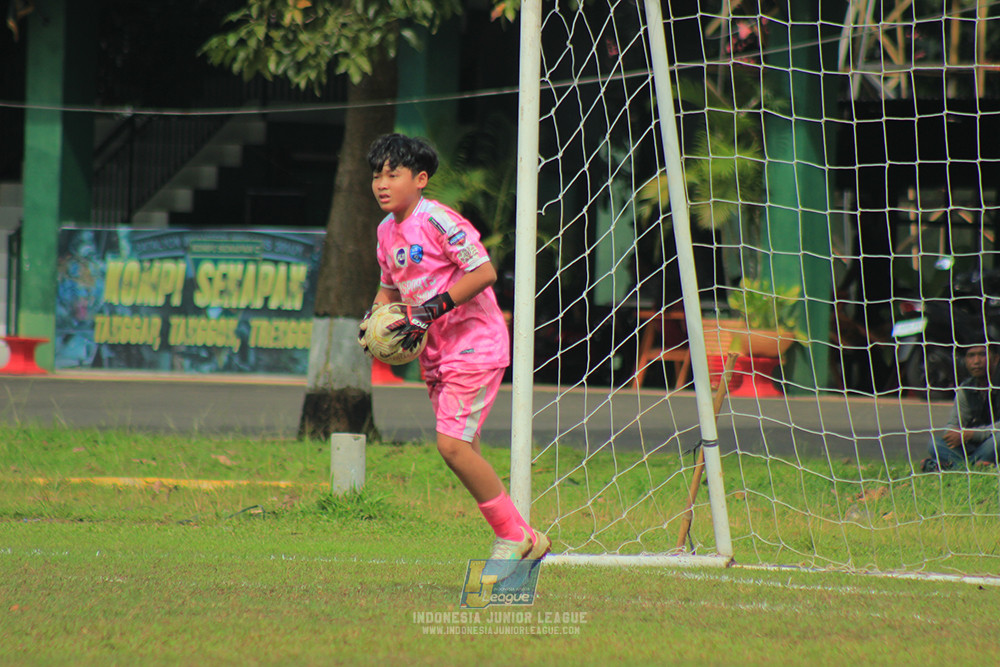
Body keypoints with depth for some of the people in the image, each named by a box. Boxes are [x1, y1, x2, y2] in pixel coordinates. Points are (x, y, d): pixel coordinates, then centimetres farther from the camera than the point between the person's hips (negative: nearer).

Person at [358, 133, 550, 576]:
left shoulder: (438, 221, -16)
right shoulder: (387, 230, 10)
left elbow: (484, 272, -21)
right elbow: (390, 288, 23)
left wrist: (431, 310, -23)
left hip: (474, 342, -9)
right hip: (435, 352, 9)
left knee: (453, 443, -18)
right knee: (463, 452, 8)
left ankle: (514, 536, -6)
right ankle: (523, 542, 16)